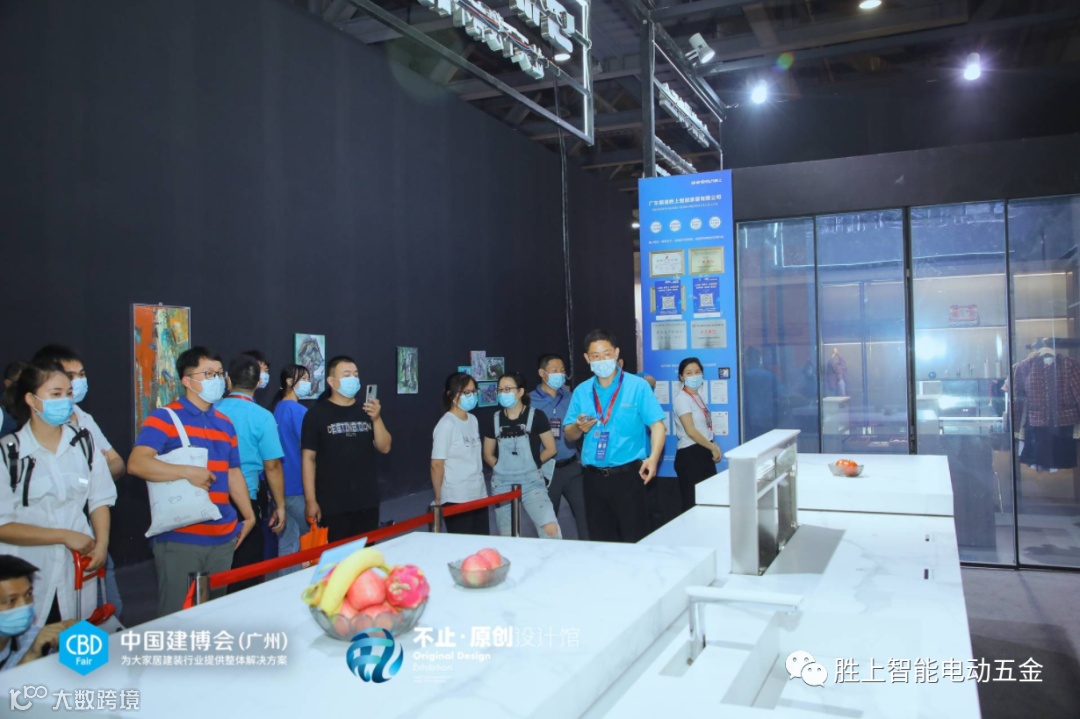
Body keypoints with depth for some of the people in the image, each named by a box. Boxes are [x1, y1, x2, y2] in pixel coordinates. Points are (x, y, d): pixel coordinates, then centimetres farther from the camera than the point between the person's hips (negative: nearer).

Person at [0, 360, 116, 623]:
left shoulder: (83, 443, 4)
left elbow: (99, 499, 8)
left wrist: (102, 544, -5)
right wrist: (65, 536, -12)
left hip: (78, 570, 3)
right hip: (28, 578, -3)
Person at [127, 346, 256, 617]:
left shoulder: (225, 424, 13)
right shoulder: (165, 418, -7)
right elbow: (137, 464, -20)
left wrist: (248, 515, 15)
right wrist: (188, 472, -26)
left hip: (223, 537, 6)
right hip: (179, 538, -6)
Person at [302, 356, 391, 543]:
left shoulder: (367, 411, 9)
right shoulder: (316, 414, -4)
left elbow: (384, 448, 4)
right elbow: (309, 458, -5)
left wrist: (377, 419, -12)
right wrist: (310, 500, -9)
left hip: (367, 502, 4)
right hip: (332, 505, -4)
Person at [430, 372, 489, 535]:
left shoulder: (473, 420, 8)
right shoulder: (446, 425, -15)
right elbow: (436, 465, -13)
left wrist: (480, 487, 15)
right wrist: (439, 498, -7)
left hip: (479, 495, 7)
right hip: (456, 499, -7)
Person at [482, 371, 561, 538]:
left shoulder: (536, 416, -6)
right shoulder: (493, 419, 3)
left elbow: (551, 449, 0)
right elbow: (488, 454, 12)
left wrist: (531, 464, 3)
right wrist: (503, 468, 0)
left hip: (531, 482, -3)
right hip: (502, 484, 3)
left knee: (551, 528, -18)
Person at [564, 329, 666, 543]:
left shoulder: (638, 386, -3)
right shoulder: (581, 391, 8)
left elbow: (657, 425, -8)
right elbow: (569, 435, 12)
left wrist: (652, 458, -23)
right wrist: (579, 427, -11)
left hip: (628, 475, -4)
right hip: (594, 477, 4)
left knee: (635, 540, -1)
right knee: (600, 541, 12)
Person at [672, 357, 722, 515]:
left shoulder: (698, 396, 14)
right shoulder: (682, 399, -14)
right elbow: (691, 431, -20)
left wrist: (712, 446, 3)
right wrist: (713, 447, -11)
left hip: (703, 452, 9)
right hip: (690, 455, -9)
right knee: (692, 503, -4)